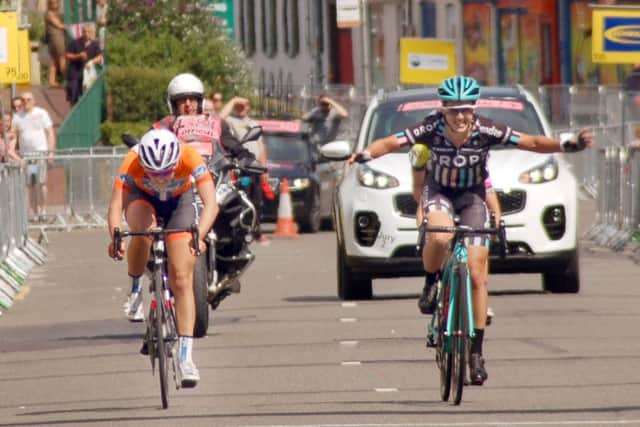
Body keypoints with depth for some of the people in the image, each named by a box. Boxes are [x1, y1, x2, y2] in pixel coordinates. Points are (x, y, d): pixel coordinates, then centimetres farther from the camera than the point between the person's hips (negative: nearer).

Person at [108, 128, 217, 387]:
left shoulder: (190, 158, -35)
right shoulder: (132, 163, -35)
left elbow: (211, 203, -42)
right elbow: (116, 206, -39)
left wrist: (199, 236, -58)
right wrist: (115, 237, -57)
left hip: (180, 202, 0)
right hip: (143, 200, 0)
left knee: (182, 279, -9)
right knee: (143, 229, -37)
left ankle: (185, 356, -7)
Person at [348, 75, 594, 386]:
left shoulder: (485, 131, -22)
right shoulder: (432, 129, -23)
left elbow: (531, 143, -21)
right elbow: (392, 142, -30)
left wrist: (566, 146, -35)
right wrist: (367, 153, -49)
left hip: (472, 196, 1)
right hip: (439, 192, -1)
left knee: (476, 275, -6)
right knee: (440, 237, -36)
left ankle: (476, 351, 3)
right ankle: (431, 284, -4)